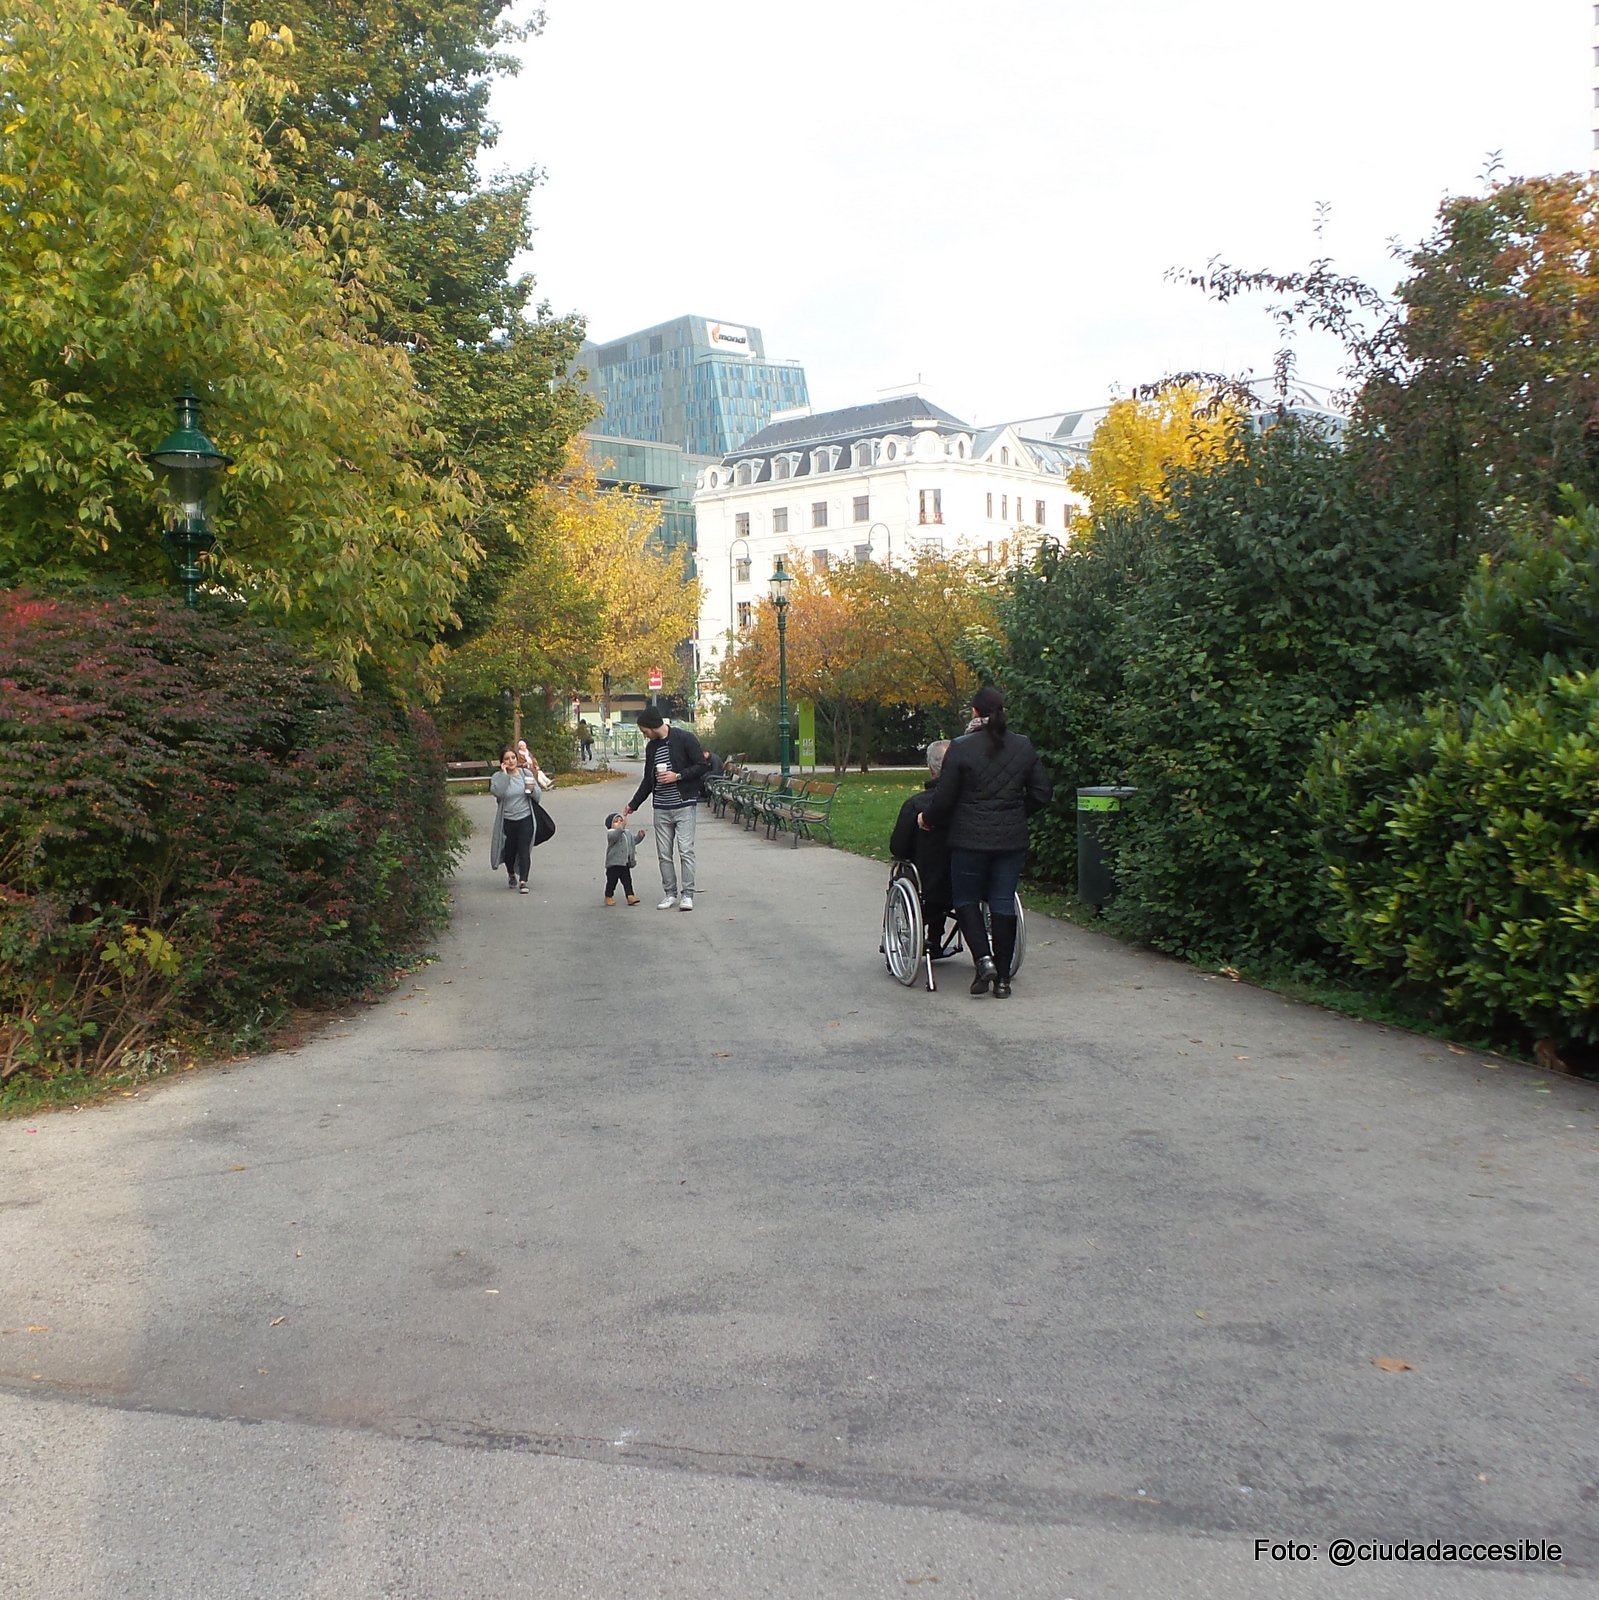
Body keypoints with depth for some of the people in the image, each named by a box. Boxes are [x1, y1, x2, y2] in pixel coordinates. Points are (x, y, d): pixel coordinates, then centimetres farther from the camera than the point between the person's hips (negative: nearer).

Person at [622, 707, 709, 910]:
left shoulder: (685, 739, -6)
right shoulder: (651, 747, 13)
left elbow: (701, 766, -8)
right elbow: (648, 780, 22)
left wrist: (678, 776, -17)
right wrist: (633, 805, 22)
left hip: (683, 804, -6)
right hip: (661, 808, 6)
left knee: (686, 851, -8)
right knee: (664, 853, 5)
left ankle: (687, 895, -3)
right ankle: (670, 894, 12)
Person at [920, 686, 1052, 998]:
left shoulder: (961, 748, -9)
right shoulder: (1024, 747, 3)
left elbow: (944, 797, -7)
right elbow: (1041, 794, 8)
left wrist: (927, 818, 11)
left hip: (970, 840, -3)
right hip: (1012, 840, 4)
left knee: (966, 899, 13)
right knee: (1003, 903, 8)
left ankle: (983, 959, -6)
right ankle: (1003, 978, 11)